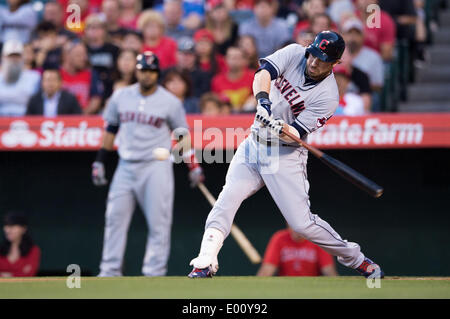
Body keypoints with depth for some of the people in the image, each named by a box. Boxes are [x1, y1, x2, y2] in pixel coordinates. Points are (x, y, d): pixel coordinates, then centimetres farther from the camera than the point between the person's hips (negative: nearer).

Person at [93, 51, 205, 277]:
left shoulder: (170, 102, -1)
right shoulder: (121, 97, 7)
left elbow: (183, 135, 4)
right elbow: (110, 130, 15)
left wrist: (194, 166, -4)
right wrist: (99, 162, 12)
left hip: (156, 167, -3)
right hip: (126, 166, 3)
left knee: (158, 222, -7)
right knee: (115, 218, 0)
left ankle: (154, 273, -3)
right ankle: (109, 271, 6)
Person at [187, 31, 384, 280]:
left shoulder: (328, 96, -16)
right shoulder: (294, 54, -4)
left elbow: (297, 134, -20)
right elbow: (264, 72, -20)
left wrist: (280, 128, -41)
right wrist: (263, 100, -39)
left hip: (286, 156, -4)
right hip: (254, 145, 4)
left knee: (301, 223, -9)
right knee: (228, 197, -13)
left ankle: (354, 258, 10)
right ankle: (205, 263, -11)